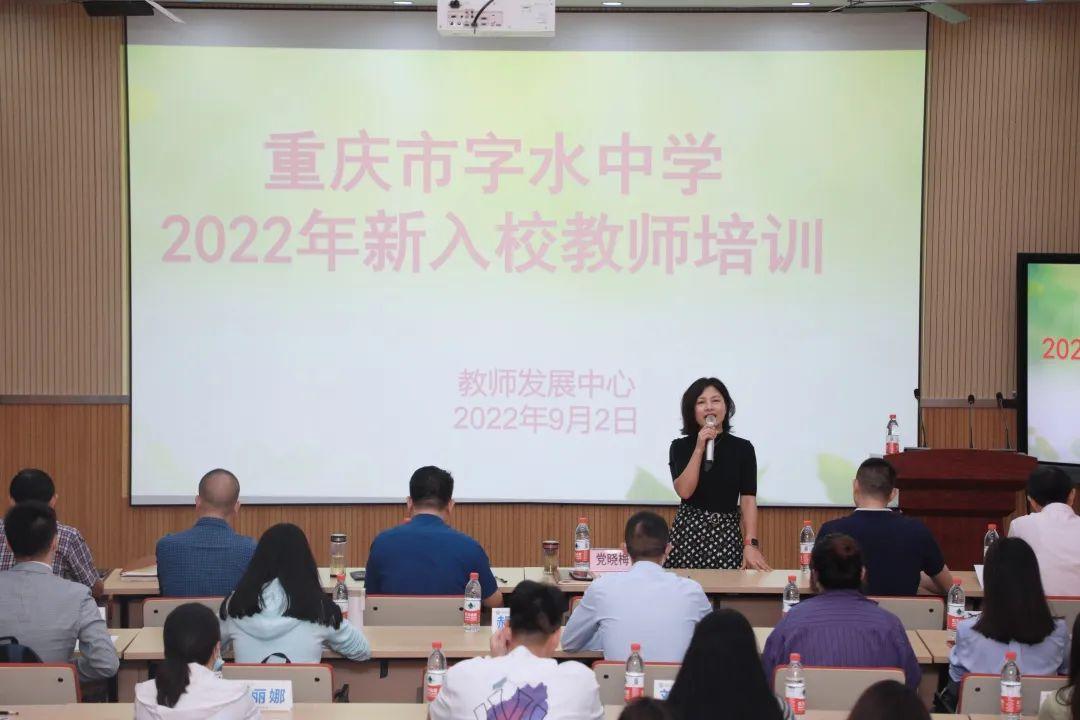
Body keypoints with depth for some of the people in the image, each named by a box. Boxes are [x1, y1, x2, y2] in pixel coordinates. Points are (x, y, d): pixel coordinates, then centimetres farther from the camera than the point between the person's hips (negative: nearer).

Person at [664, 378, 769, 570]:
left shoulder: (743, 448, 3)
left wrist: (751, 544, -13)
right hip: (688, 533, 0)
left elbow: (748, 499, -3)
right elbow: (684, 491, -10)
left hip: (727, 535, 0)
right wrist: (699, 449, -14)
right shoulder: (680, 447, 3)